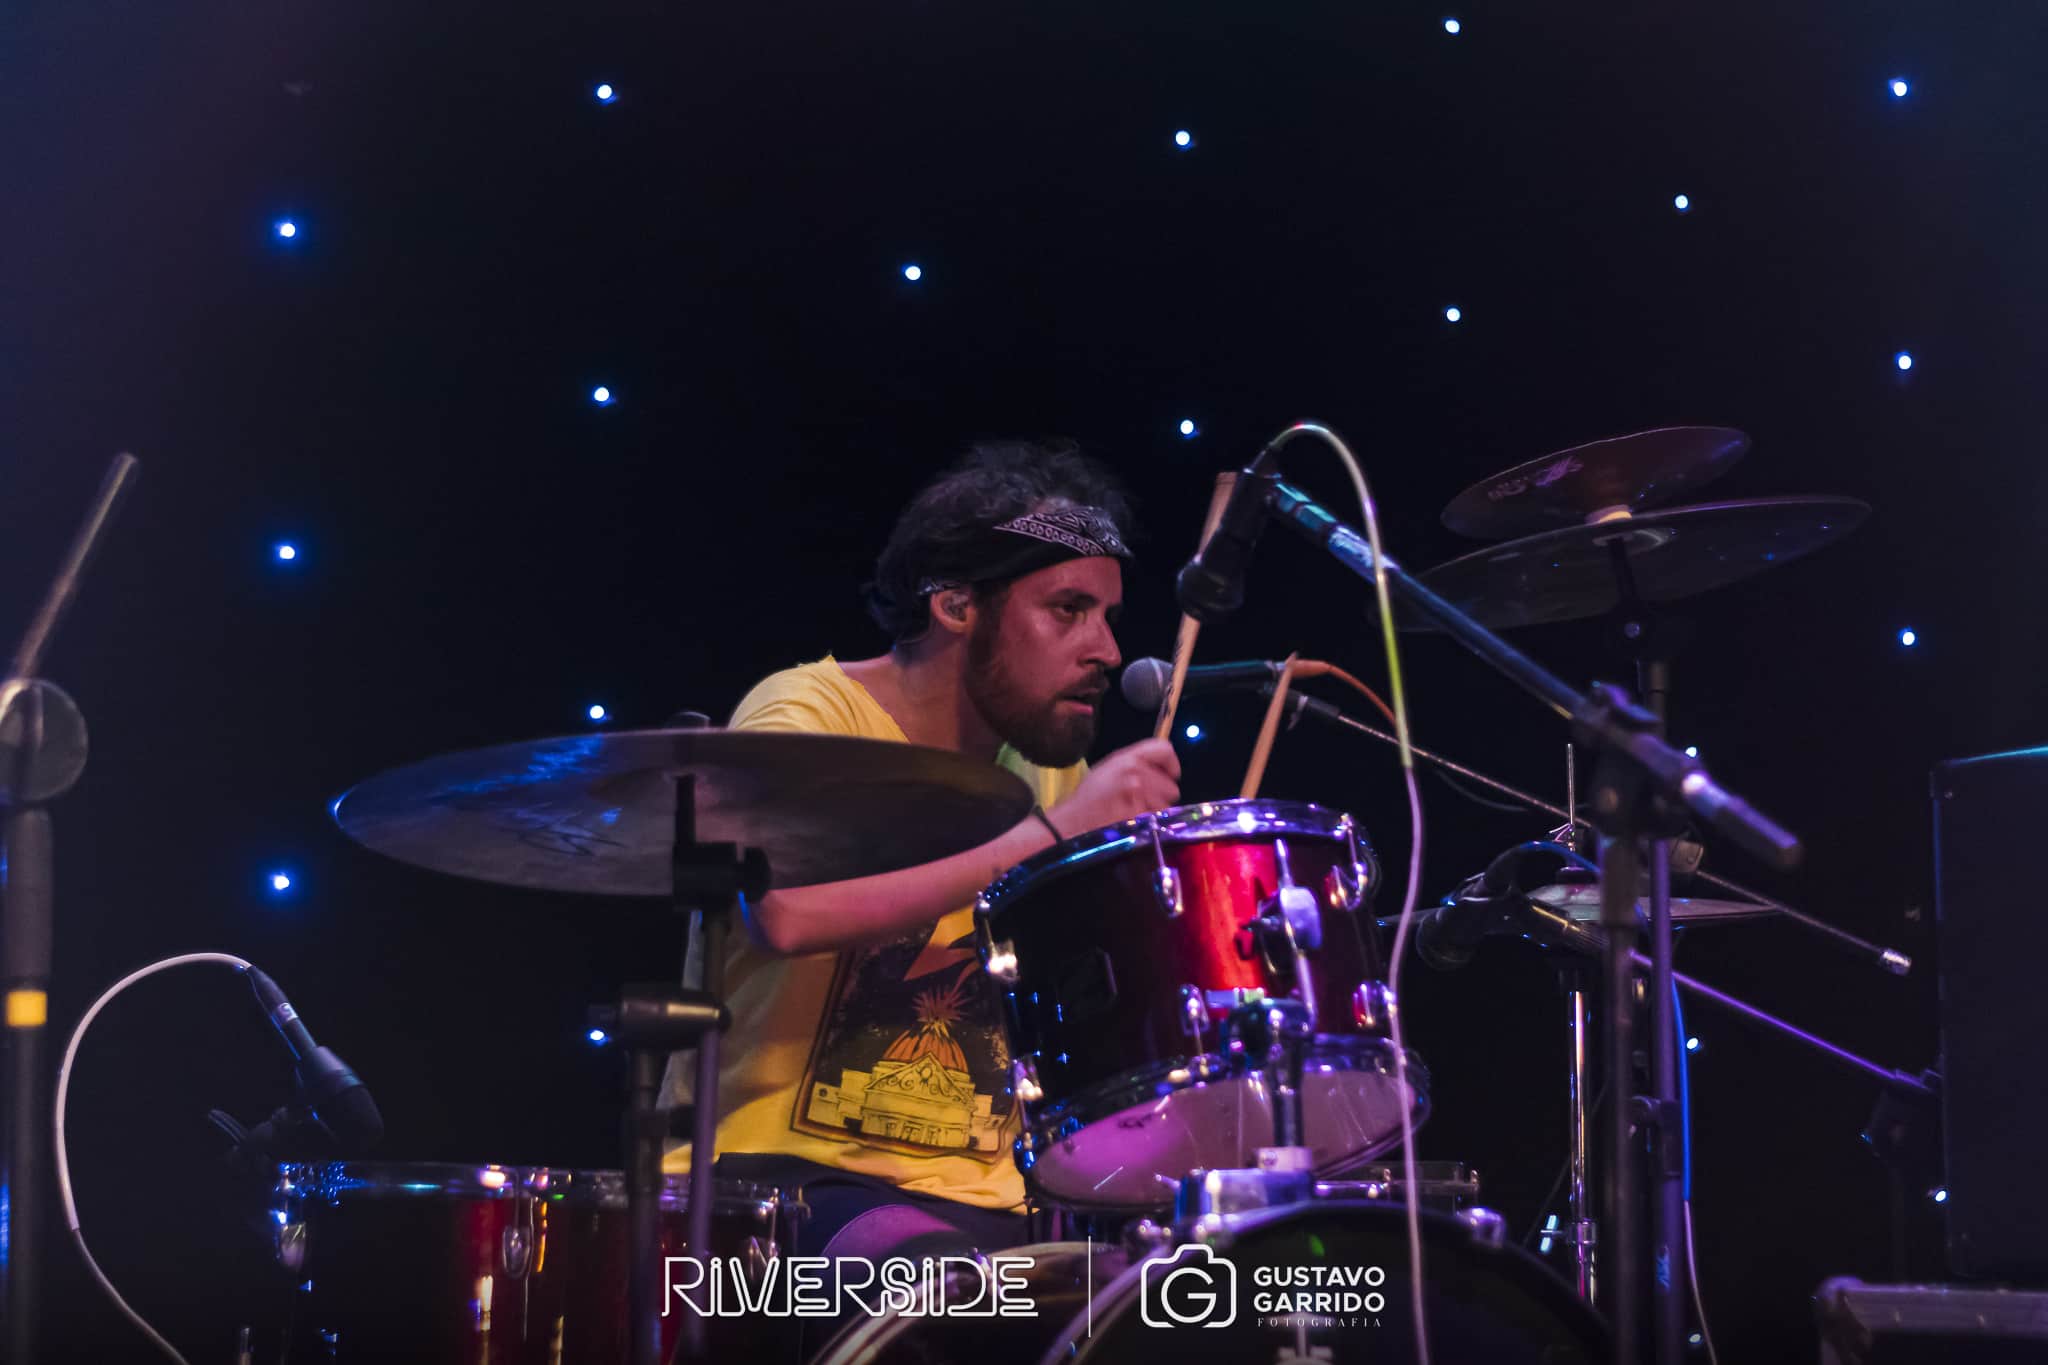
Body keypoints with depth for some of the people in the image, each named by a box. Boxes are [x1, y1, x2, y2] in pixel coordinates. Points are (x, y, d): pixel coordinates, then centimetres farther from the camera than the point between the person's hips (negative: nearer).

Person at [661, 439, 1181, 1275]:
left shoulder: (1053, 773, 13)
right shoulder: (811, 712, -8)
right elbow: (783, 913, -30)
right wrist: (1047, 835, -28)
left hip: (975, 1202, 6)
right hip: (774, 1177, -6)